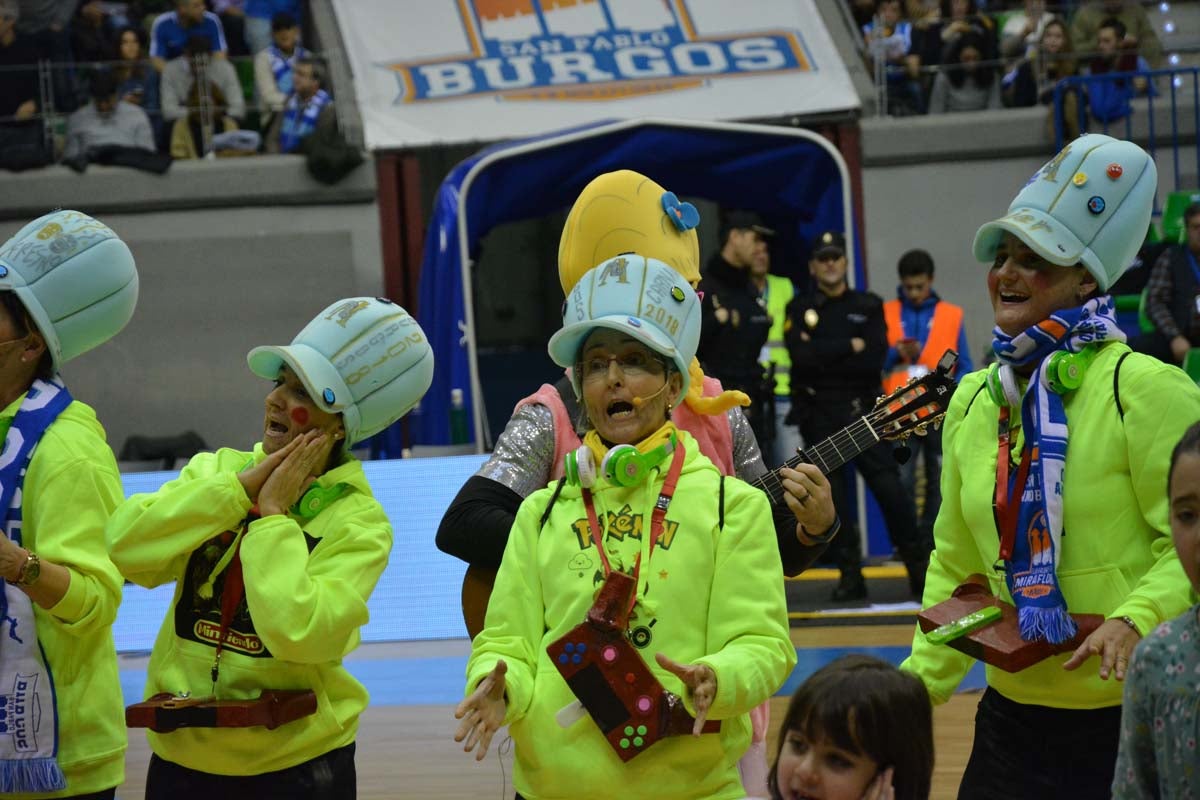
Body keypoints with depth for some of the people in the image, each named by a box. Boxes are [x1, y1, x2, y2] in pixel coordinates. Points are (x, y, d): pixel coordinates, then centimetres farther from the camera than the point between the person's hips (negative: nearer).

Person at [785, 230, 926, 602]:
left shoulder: (868, 306, 9)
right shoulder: (800, 309, 9)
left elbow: (875, 359, -5)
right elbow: (802, 356, -8)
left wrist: (825, 357, -8)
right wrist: (850, 346, -8)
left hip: (863, 410, -1)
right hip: (818, 415, 1)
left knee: (889, 487, -8)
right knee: (832, 497, 1)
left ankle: (918, 568, -2)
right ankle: (850, 575, 7)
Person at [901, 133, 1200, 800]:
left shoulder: (1142, 388, -11)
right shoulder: (972, 399, 9)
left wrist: (1135, 621, -27)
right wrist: (921, 682, 9)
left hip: (1130, 717, -6)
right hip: (1014, 714, 6)